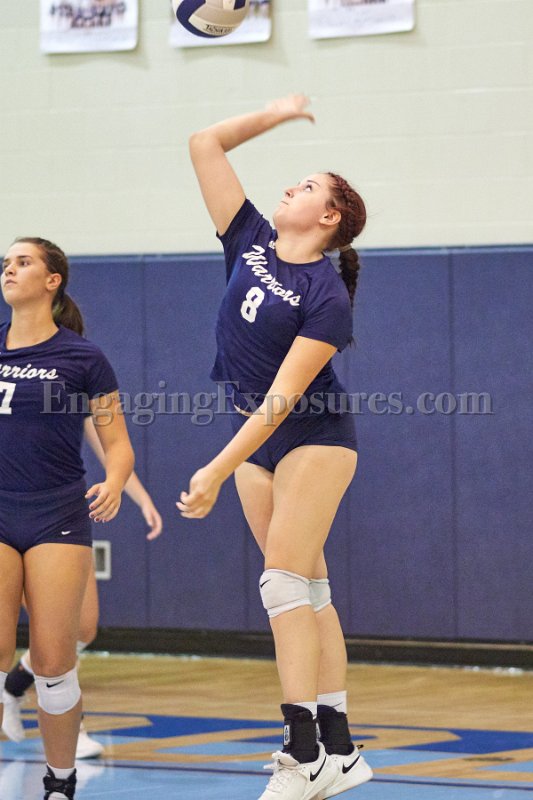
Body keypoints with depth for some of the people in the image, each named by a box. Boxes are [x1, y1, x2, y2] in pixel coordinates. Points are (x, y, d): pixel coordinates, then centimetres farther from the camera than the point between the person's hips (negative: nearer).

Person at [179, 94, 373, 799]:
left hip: (314, 438, -7)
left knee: (285, 581, -16)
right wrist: (274, 115, 5)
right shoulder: (251, 244, 2)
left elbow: (283, 396, -24)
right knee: (309, 590, 6)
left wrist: (218, 470, -29)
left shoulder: (327, 297, -17)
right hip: (255, 438, 7)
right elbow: (204, 146, 4)